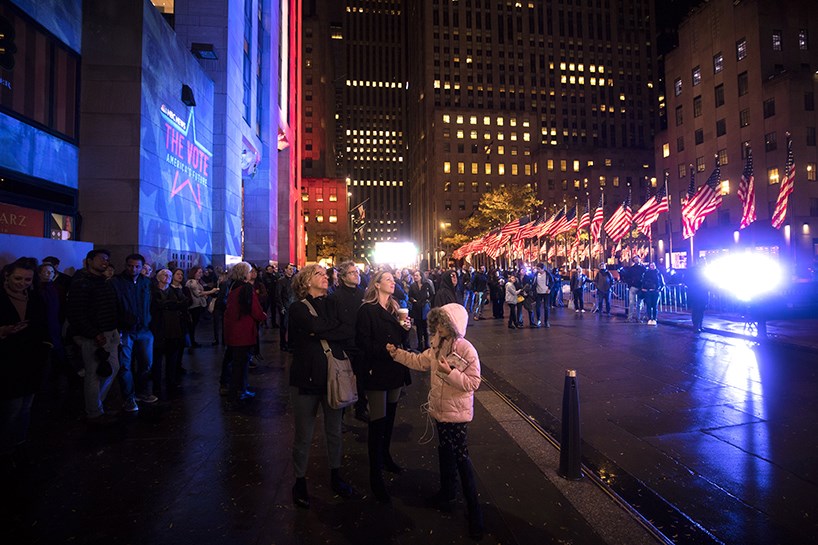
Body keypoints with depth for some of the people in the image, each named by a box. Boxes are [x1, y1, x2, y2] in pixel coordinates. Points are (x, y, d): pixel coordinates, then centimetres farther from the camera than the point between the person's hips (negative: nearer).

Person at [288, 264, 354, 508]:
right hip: (306, 377, -4)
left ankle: (335, 477, 35)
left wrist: (323, 332, -12)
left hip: (333, 376, 4)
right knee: (304, 435, 9)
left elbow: (348, 332, -1)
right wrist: (337, 331, -9)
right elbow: (318, 328, -21)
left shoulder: (332, 304, 7)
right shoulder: (297, 309, -6)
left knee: (334, 431, 15)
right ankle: (300, 481, 30)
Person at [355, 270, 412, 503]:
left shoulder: (395, 308, 12)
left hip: (395, 369, 7)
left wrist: (406, 329, -4)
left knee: (390, 416, 17)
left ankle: (384, 456, 37)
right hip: (377, 371, -7)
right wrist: (384, 350, -20)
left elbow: (401, 340, 14)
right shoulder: (367, 310, -9)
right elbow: (362, 342, -14)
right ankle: (375, 474, 7)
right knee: (378, 421, -4)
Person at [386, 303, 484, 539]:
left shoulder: (467, 351, -22)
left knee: (460, 457, 0)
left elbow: (473, 383, -22)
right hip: (440, 409, 7)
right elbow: (419, 361, 8)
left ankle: (474, 508, 16)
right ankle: (447, 493, 42)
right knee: (445, 451, 21)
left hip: (457, 413, -7)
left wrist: (450, 373, -33)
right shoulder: (437, 346, 1)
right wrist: (396, 353, 1)